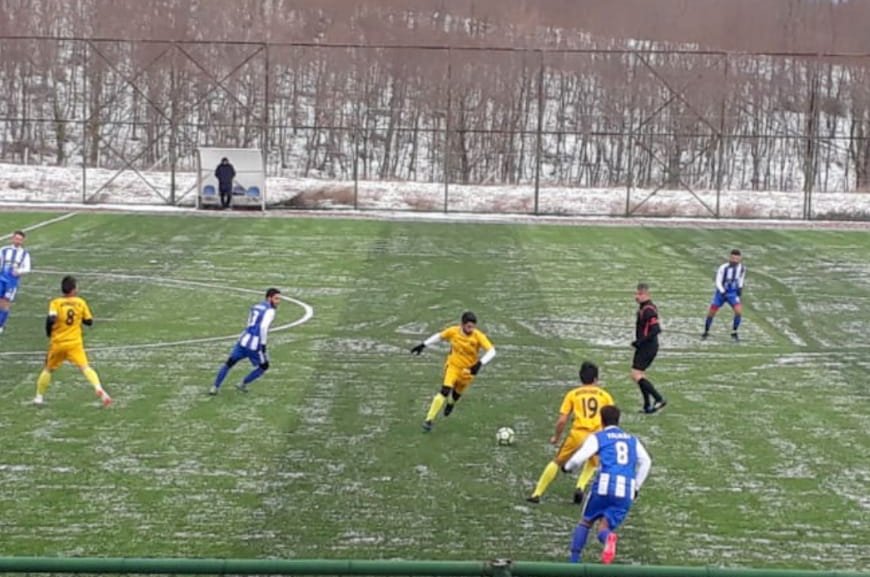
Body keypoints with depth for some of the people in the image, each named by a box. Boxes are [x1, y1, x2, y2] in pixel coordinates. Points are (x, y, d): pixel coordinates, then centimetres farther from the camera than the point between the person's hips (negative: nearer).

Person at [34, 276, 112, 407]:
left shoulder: (56, 303, -5)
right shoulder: (81, 302, 0)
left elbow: (51, 319, -21)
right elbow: (89, 321, 6)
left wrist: (49, 332, -3)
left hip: (57, 343, 1)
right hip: (75, 343, -1)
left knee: (48, 369, 20)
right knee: (85, 367, -12)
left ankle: (39, 397, 28)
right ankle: (98, 389, -35)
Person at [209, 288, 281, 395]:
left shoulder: (255, 307, 18)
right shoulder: (270, 311, -8)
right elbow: (263, 327, -21)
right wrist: (263, 345, -19)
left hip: (243, 340, 7)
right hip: (254, 345, -7)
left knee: (229, 363, 18)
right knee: (264, 366, 17)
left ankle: (215, 387, 18)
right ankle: (243, 384, 19)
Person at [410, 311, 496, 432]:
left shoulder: (478, 336, -21)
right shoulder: (453, 331, -15)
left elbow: (491, 351, -26)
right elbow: (439, 336, 3)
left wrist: (480, 363, -40)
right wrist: (423, 345, 5)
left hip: (467, 371, 1)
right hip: (453, 366, 0)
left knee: (456, 395, 16)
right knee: (444, 391, -20)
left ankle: (451, 403, 56)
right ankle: (429, 420, -14)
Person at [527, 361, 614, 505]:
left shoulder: (573, 394, 8)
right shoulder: (605, 395, 11)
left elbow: (562, 420, 4)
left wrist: (556, 437, 19)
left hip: (577, 434, -1)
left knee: (557, 462, 18)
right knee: (592, 463, 30)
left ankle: (537, 494, 15)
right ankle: (580, 487, 5)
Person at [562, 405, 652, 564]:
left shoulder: (598, 437, 10)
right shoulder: (632, 439, 23)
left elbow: (578, 458, -1)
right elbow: (646, 462, 15)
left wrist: (567, 467, 20)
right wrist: (636, 487, 21)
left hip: (605, 484, -2)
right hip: (626, 491, 3)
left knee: (585, 522, 18)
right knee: (604, 527, 7)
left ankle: (574, 560, 4)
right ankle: (608, 537, -31)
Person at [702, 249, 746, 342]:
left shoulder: (742, 268, -6)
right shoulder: (723, 268, -19)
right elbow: (718, 282, -14)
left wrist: (740, 287, 4)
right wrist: (723, 292, -26)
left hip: (733, 293, 2)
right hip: (721, 292, -2)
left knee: (739, 311, -17)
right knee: (711, 312, -1)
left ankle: (734, 333, 1)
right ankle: (706, 332, 22)